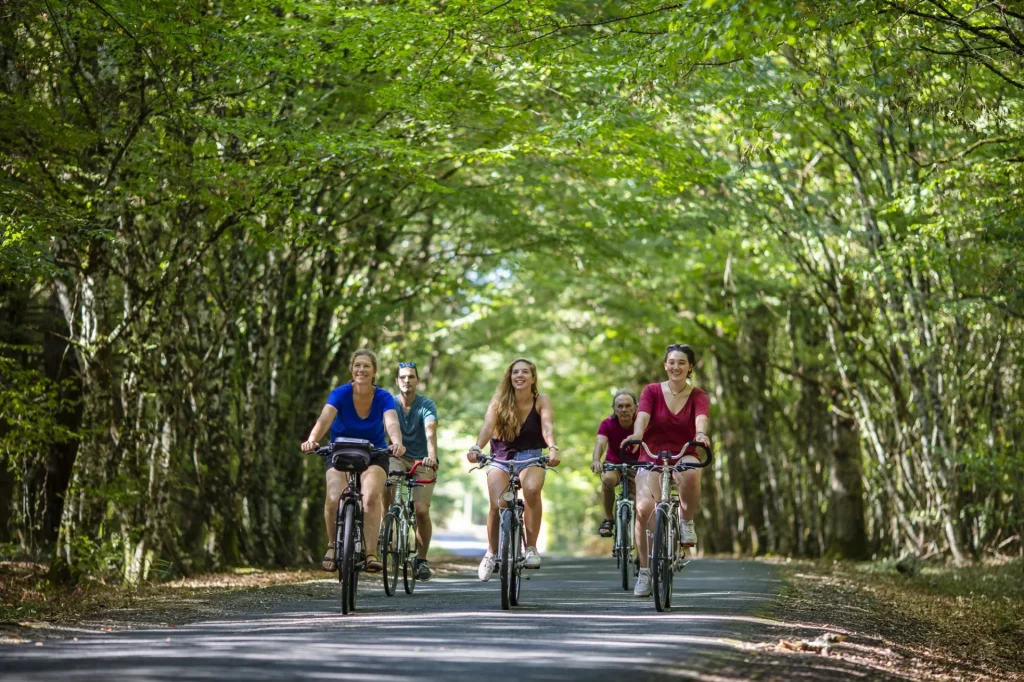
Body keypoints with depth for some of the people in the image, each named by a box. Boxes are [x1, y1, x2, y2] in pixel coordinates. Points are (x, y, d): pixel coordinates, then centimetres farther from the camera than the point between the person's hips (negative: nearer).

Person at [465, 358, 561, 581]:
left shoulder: (541, 401, -8)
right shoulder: (499, 401, -8)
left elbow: (547, 427, -24)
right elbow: (488, 426, -23)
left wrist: (553, 449, -46)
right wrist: (476, 448, -43)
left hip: (531, 457, 0)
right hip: (500, 457, 0)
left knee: (532, 489, -33)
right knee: (497, 504, -21)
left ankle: (531, 548, -20)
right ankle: (492, 553, 5)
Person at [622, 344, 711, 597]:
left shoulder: (698, 396, -2)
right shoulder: (652, 391, -2)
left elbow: (701, 419, -23)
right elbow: (642, 417, -20)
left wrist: (701, 434, -47)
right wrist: (636, 435, -42)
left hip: (683, 456, 0)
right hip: (652, 456, 0)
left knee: (691, 474, -38)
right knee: (644, 507, -23)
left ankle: (687, 522, -10)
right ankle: (645, 570, -7)